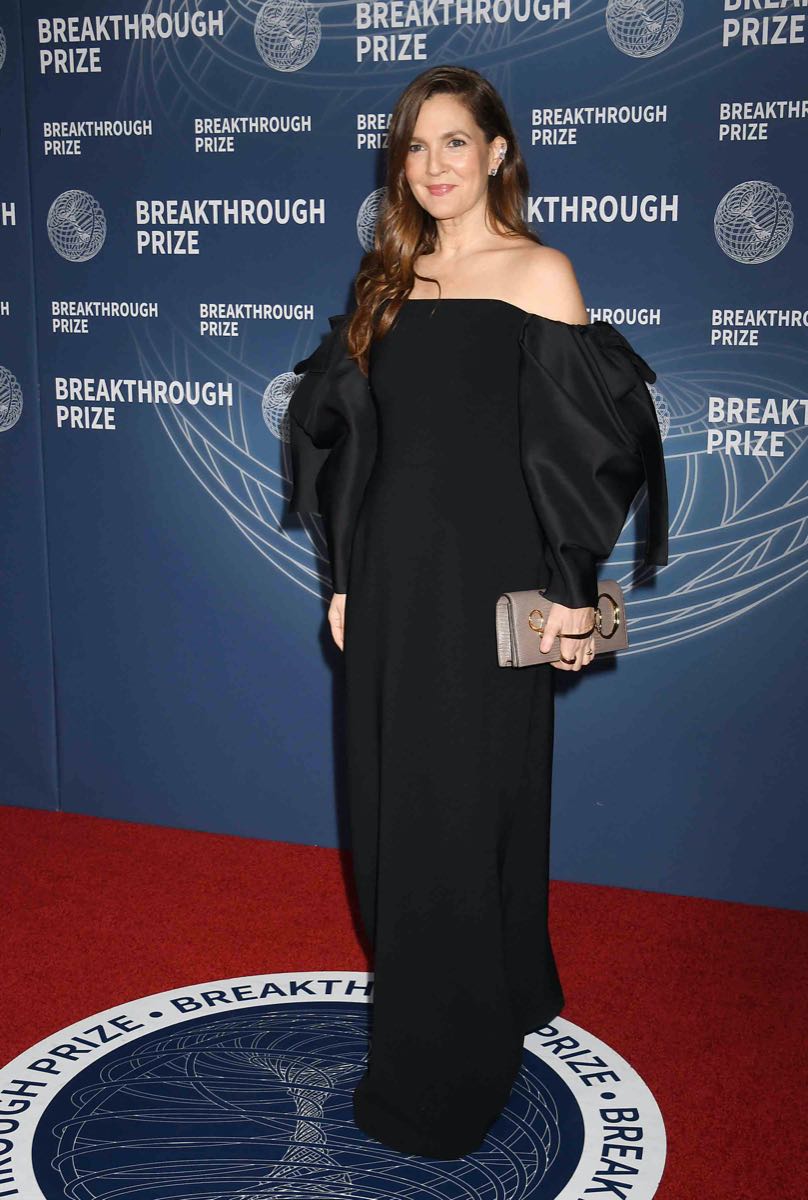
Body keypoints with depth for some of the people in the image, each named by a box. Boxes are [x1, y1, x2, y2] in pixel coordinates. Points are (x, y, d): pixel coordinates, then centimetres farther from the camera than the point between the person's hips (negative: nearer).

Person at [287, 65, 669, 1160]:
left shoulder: (537, 273, -4)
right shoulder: (389, 282, 13)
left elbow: (578, 442, -8)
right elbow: (348, 438, 14)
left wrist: (571, 593, -12)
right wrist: (345, 580, 10)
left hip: (485, 581, -6)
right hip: (390, 578, 6)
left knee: (462, 817, 2)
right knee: (395, 811, 12)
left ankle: (447, 1082, 19)